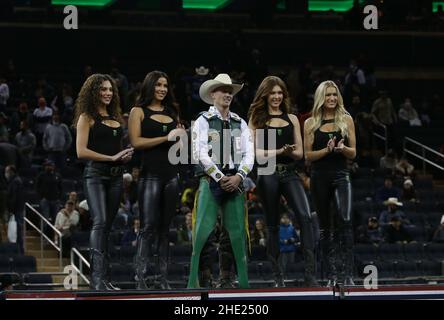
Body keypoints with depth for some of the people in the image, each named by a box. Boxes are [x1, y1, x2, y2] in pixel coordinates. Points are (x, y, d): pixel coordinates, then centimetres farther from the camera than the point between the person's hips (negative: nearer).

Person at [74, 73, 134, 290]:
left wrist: (126, 155, 6)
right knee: (100, 222, -21)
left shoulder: (114, 118, 19)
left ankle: (101, 278, 8)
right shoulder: (87, 117, 0)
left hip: (115, 175, 7)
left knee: (106, 226, 6)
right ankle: (97, 277, -29)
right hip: (96, 173, -7)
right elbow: (81, 151, -9)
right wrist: (112, 157, -11)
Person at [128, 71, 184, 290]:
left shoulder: (172, 113, 19)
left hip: (171, 172, 5)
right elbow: (136, 142, -8)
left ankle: (162, 278, 10)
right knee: (148, 226, -12)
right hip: (150, 172, -5)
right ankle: (140, 278, -13)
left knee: (164, 227, 7)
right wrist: (166, 138, -11)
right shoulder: (139, 111, 4)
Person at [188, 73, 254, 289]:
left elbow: (249, 154, 7)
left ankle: (244, 281, 5)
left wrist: (238, 177, -9)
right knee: (203, 230, -10)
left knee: (238, 232, 2)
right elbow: (200, 154, -7)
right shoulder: (203, 121, 1)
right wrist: (221, 178, -11)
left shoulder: (240, 123, 13)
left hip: (234, 182, 4)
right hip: (210, 181, -4)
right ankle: (193, 281, -10)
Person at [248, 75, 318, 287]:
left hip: (289, 173, 2)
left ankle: (310, 273, -21)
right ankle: (276, 275, 10)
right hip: (268, 174, -2)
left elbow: (299, 152, 13)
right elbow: (255, 152, -1)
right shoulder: (257, 120, 7)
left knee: (305, 217, -17)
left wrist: (289, 152, -10)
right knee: (273, 224, 3)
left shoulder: (292, 119, 14)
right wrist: (279, 152, -15)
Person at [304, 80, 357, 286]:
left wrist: (342, 148, -14)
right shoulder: (311, 123, 6)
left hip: (341, 176, -2)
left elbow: (353, 153, 7)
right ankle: (331, 275, 13)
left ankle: (348, 274, -23)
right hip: (319, 177, 2)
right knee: (325, 228, 7)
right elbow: (308, 156, 4)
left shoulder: (346, 120, 6)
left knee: (345, 221, -20)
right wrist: (326, 150, -13)